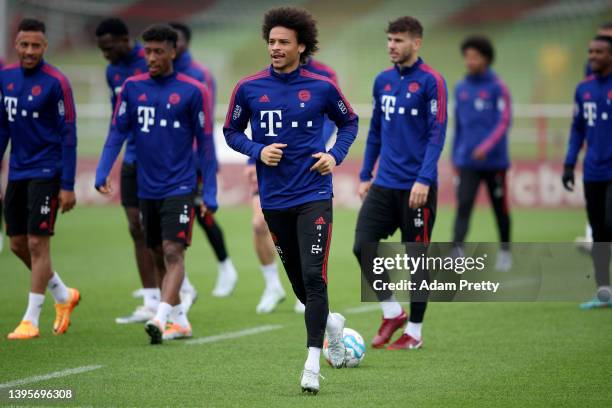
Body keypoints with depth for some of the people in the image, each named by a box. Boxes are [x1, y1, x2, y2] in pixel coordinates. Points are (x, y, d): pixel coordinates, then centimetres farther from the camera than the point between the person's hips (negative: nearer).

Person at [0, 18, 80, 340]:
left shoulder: (56, 82, -12)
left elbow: (68, 135, -11)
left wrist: (68, 186, -14)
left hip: (46, 173, -7)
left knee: (37, 244, -6)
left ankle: (31, 320, 2)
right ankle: (63, 295, 29)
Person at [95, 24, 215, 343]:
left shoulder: (192, 91, -5)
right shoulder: (132, 87, 5)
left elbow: (205, 143, -1)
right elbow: (118, 132, 5)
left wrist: (209, 192, -3)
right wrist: (102, 173, -8)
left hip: (180, 187, -5)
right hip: (147, 188, 5)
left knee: (173, 252, -16)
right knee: (158, 256, 11)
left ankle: (160, 319, -24)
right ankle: (181, 322, 21)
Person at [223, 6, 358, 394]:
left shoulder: (322, 87, -3)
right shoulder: (248, 88, -1)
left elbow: (349, 122, 13)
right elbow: (232, 131, 10)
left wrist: (336, 155, -3)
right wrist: (257, 151, -9)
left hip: (314, 194, -3)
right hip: (274, 199, 3)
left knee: (313, 277, -14)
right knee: (298, 280, 13)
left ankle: (312, 364, -11)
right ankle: (331, 322, 44)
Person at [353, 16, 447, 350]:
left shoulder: (431, 81, -9)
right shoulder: (383, 81, 10)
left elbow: (437, 133, -13)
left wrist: (424, 179, -20)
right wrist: (365, 175, 15)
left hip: (416, 187, -6)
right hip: (384, 184, 6)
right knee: (362, 245, -5)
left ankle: (414, 331, 14)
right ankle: (391, 312, 12)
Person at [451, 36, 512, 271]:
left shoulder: (498, 88, -6)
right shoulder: (461, 89, 9)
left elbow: (504, 122, -13)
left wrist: (487, 146, -25)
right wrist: (455, 155, 18)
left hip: (494, 161, -3)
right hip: (468, 162, 3)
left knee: (500, 208, 10)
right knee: (463, 206, -12)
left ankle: (505, 251, 27)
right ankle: (456, 250, -22)